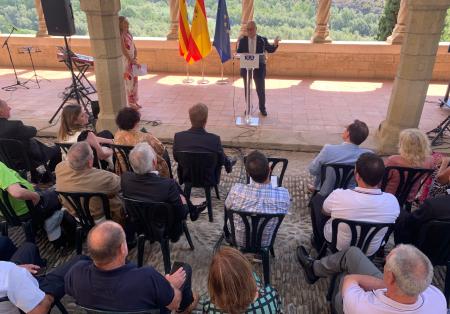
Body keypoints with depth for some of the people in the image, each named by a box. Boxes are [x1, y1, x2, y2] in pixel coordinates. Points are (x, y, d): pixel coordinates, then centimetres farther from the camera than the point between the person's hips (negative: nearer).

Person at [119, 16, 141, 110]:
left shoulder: (129, 34, 10)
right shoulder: (120, 36, -15)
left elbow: (134, 48, 10)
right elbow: (124, 51, -19)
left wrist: (135, 58, -5)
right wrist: (131, 60, -17)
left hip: (132, 61, 8)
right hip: (125, 61, -8)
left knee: (134, 80, 12)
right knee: (129, 81, -2)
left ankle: (134, 101, 24)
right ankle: (131, 103, 7)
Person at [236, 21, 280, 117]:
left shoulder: (262, 40, 0)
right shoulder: (242, 40, 3)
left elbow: (270, 50, 5)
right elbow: (238, 53, 1)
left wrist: (275, 45, -13)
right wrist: (238, 45, -19)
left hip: (259, 68, -1)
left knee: (261, 89, 5)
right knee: (247, 89, 12)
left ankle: (262, 108, 21)